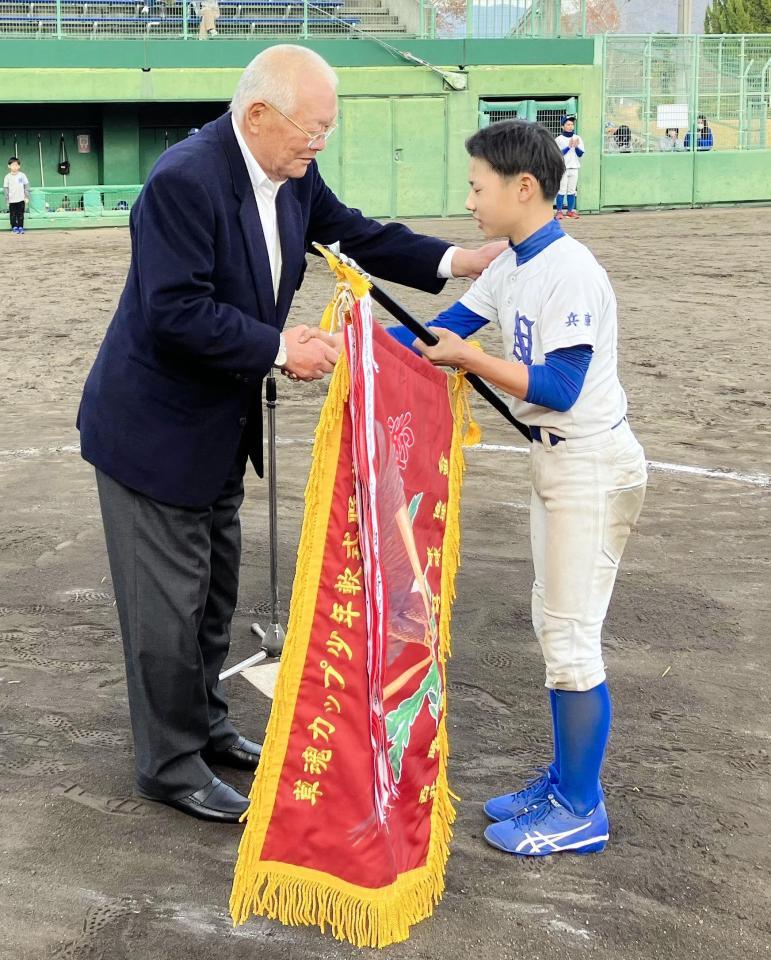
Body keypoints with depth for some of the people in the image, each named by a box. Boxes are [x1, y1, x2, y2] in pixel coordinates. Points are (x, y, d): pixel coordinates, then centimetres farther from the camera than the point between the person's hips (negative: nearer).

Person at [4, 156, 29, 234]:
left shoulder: (22, 175, -3)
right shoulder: (8, 177, -3)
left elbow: (26, 186, 3)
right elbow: (5, 188, 1)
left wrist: (27, 197, -1)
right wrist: (7, 200, -2)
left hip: (21, 199, 0)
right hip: (12, 200, 0)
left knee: (20, 214, 6)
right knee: (13, 215, 5)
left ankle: (20, 227, 15)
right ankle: (14, 227, 14)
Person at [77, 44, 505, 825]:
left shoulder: (292, 177, -2)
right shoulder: (184, 180, -27)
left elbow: (356, 235, 6)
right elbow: (176, 312, -30)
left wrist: (456, 261, -6)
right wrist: (280, 349, -26)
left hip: (220, 425, 9)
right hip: (154, 428, -9)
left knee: (215, 587, 21)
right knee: (169, 600, 2)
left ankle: (204, 725, 39)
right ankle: (171, 765, 18)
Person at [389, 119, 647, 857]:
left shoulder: (569, 271, -21)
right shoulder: (512, 266, 6)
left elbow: (558, 388, -25)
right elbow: (441, 331, 6)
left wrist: (468, 360, -23)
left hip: (591, 465, -9)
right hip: (555, 461, 10)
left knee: (571, 637, -2)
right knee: (555, 627, 16)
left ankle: (581, 811, 10)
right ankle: (565, 780, 29)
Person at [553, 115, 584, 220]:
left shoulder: (578, 138, 11)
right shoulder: (559, 139, 1)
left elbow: (580, 154, 5)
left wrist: (576, 146, -13)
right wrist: (569, 146, -15)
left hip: (574, 168, 3)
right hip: (562, 168, -3)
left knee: (572, 191, 4)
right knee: (561, 190, -8)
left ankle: (571, 211, 8)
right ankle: (559, 211, -6)